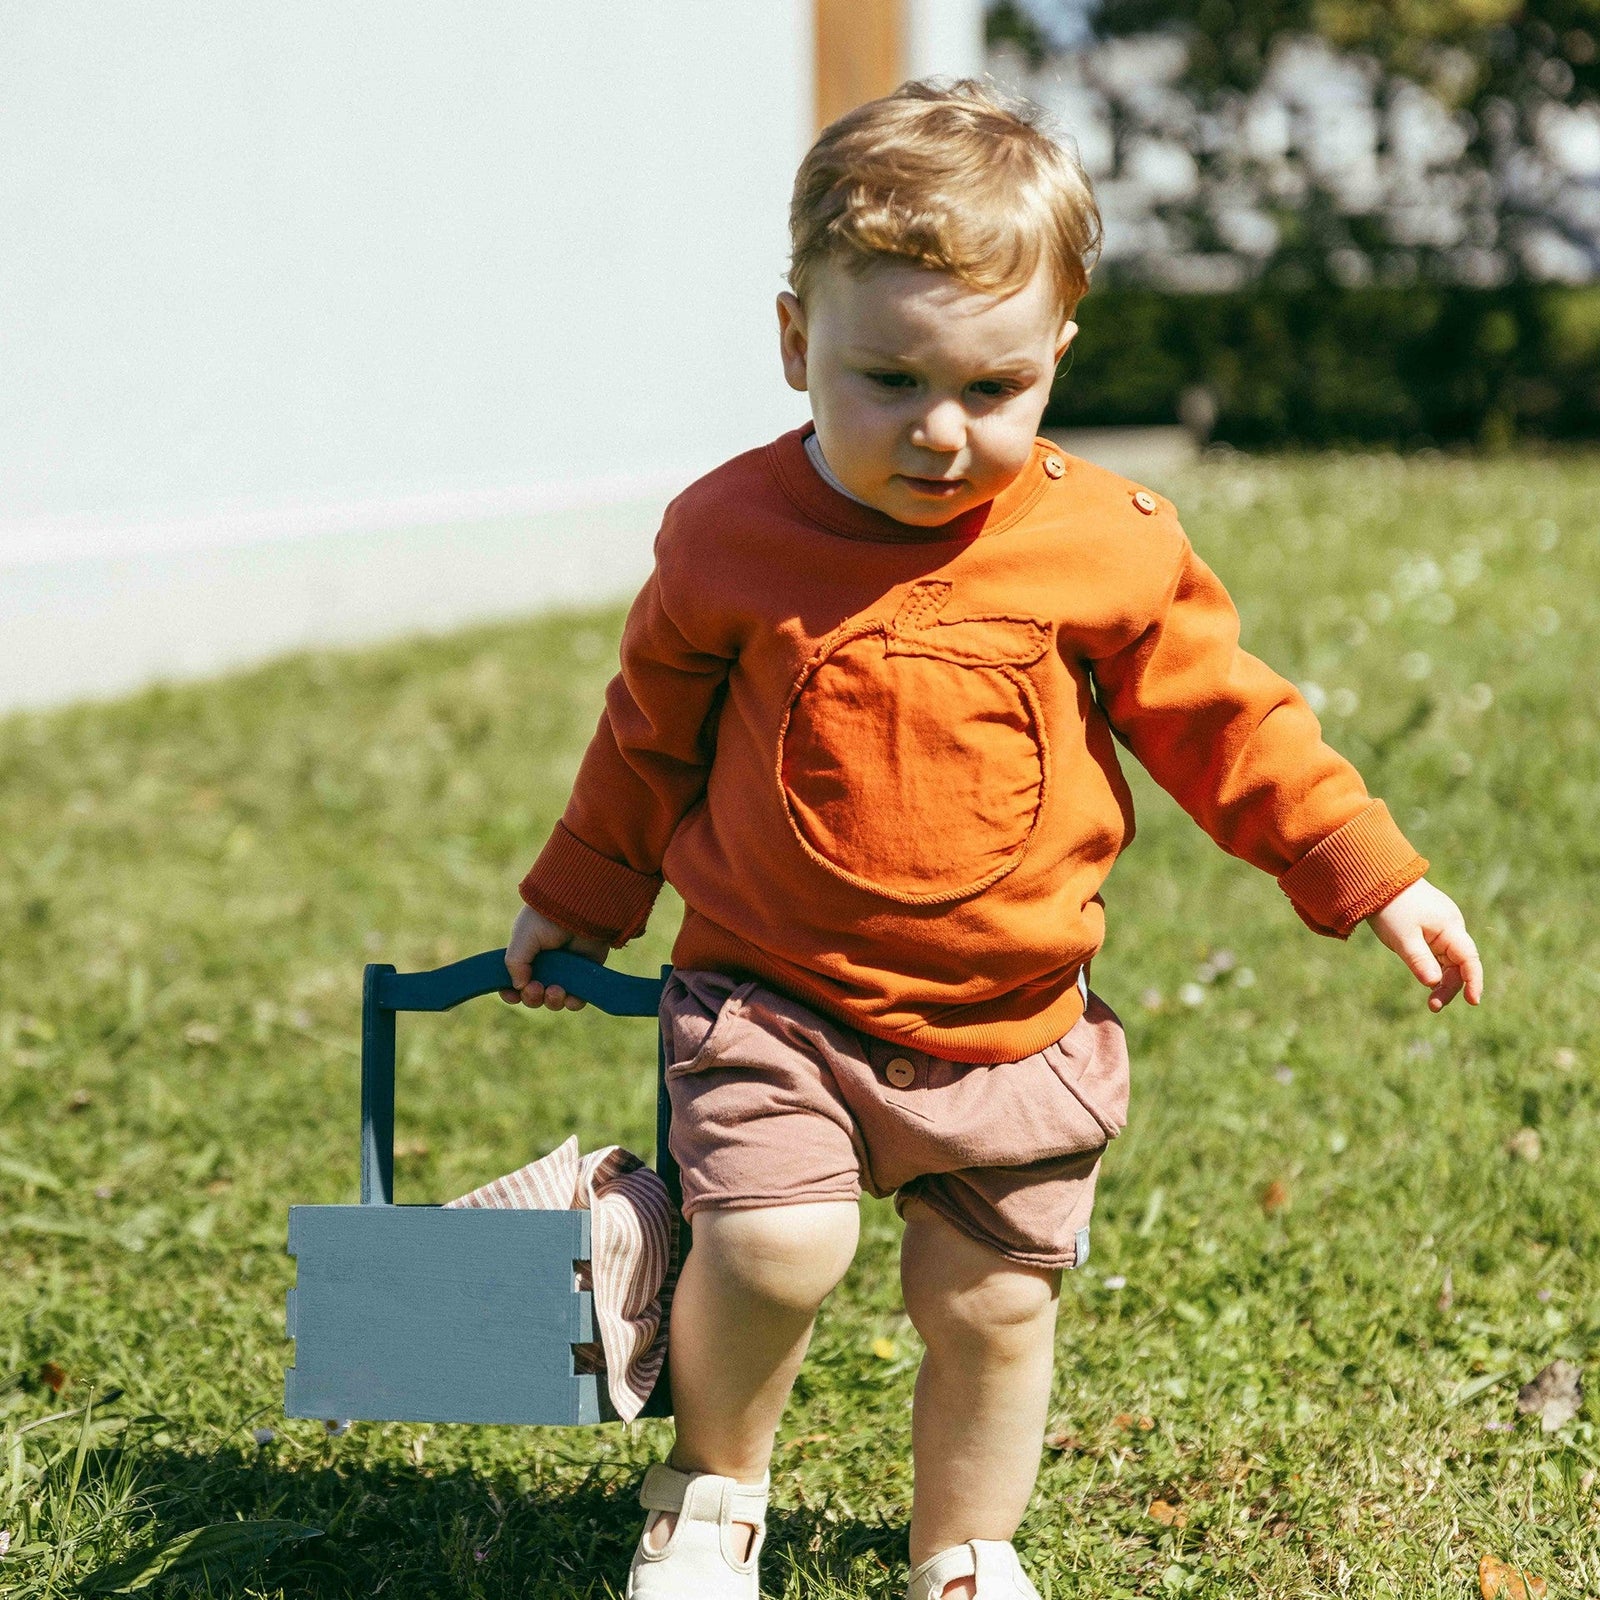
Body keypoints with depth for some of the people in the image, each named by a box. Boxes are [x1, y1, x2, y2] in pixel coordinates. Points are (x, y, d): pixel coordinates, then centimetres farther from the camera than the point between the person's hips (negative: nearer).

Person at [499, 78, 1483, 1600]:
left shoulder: (1107, 545, -8)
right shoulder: (728, 534, -8)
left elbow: (1222, 721, 4)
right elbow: (652, 733, 8)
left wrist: (1374, 878, 3)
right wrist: (577, 900, 18)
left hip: (1008, 1020, 1)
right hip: (774, 997, -1)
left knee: (991, 1305, 7)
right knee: (769, 1245, -19)